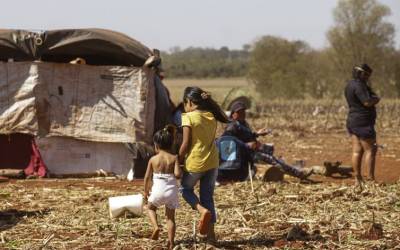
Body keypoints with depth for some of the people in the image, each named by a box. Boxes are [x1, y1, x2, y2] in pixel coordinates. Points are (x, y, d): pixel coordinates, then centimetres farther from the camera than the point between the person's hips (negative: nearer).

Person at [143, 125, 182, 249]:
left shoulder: (153, 159, -1)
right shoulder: (174, 158, -3)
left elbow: (147, 177, 5)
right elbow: (177, 174, -16)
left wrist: (146, 191, 18)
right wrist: (181, 171, 8)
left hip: (158, 189, -1)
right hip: (172, 190, 1)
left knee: (150, 207, 26)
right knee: (170, 216, 13)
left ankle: (156, 226, 1)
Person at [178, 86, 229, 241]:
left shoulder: (189, 117, -13)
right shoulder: (211, 116, 2)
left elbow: (186, 144, -14)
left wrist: (178, 161, -2)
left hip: (194, 163, -5)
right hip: (212, 163, 5)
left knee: (186, 189, 19)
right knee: (207, 196, 14)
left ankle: (203, 210, -8)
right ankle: (210, 233, 13)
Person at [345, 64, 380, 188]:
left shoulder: (350, 84, 14)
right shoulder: (358, 85, -18)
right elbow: (368, 102, -24)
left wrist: (373, 98, 3)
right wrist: (377, 99, -4)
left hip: (352, 121, 9)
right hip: (363, 122, -9)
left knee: (357, 151, 7)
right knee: (370, 150, -4)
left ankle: (358, 180, 6)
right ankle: (371, 179, -4)